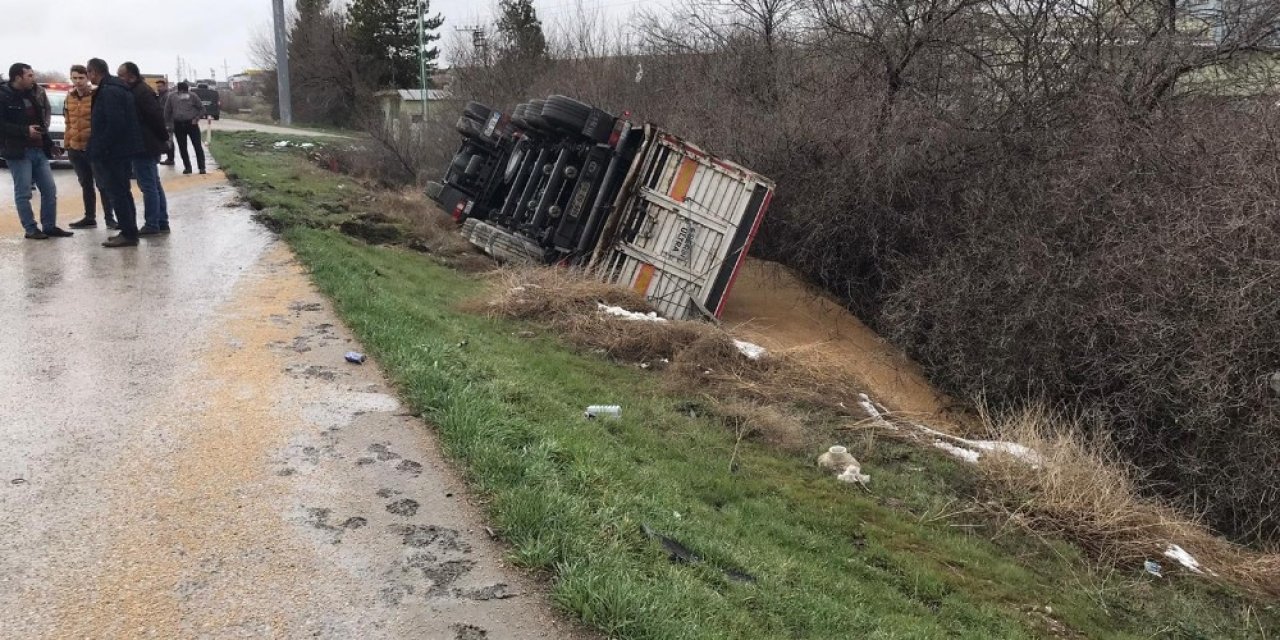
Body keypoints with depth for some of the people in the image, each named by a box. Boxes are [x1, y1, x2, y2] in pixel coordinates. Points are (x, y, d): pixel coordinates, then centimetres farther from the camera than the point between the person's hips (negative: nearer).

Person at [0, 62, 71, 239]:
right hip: (18, 152, -7)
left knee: (50, 190, 7)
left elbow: (44, 114, 25)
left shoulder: (34, 94, 12)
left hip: (39, 150, 7)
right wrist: (25, 130, -19)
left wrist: (44, 127, 9)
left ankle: (50, 227, 15)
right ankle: (31, 229, 4)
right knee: (23, 193, -2)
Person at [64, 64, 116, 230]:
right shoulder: (69, 97, 10)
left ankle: (109, 218, 6)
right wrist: (67, 143, 14)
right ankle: (89, 218, 21)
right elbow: (68, 122, 17)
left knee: (102, 184, -1)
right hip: (75, 148, 6)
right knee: (85, 184, 13)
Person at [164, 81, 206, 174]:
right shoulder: (172, 97, 8)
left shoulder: (192, 96, 2)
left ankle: (202, 167, -2)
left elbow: (202, 108, 3)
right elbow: (167, 111, 13)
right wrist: (170, 123, 6)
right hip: (178, 125, 3)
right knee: (182, 148, 5)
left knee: (197, 146, -5)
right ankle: (187, 167, 13)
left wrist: (197, 118, -9)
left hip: (192, 124, -3)